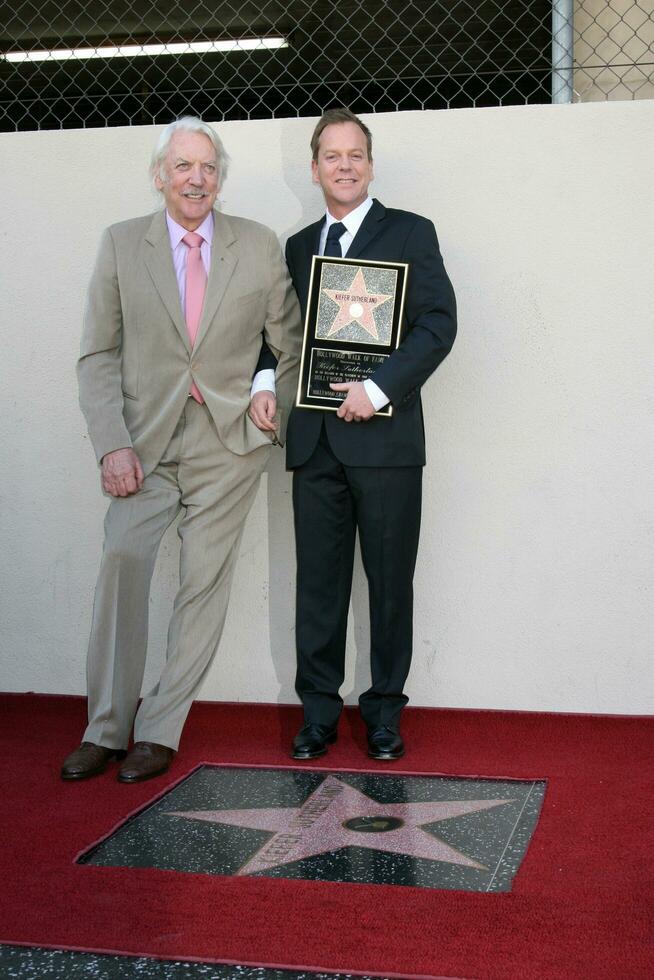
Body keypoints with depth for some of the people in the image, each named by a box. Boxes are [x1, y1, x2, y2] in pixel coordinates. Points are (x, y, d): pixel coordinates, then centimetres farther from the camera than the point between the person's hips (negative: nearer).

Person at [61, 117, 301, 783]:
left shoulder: (259, 246, 5)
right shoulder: (121, 245, 5)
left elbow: (290, 347, 14)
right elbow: (98, 356, 3)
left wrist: (272, 405, -2)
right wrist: (112, 445, -7)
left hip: (228, 441, 1)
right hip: (146, 441, 0)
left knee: (205, 584, -1)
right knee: (121, 559, -18)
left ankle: (158, 732, 10)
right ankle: (105, 728, -5)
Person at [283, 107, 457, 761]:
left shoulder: (410, 233, 3)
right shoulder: (298, 247, 18)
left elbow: (439, 322, -6)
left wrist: (378, 388, -15)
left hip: (385, 436, -3)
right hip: (314, 439, 4)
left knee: (390, 582, 3)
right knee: (318, 583, 6)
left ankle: (384, 712, 15)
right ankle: (318, 712, 16)